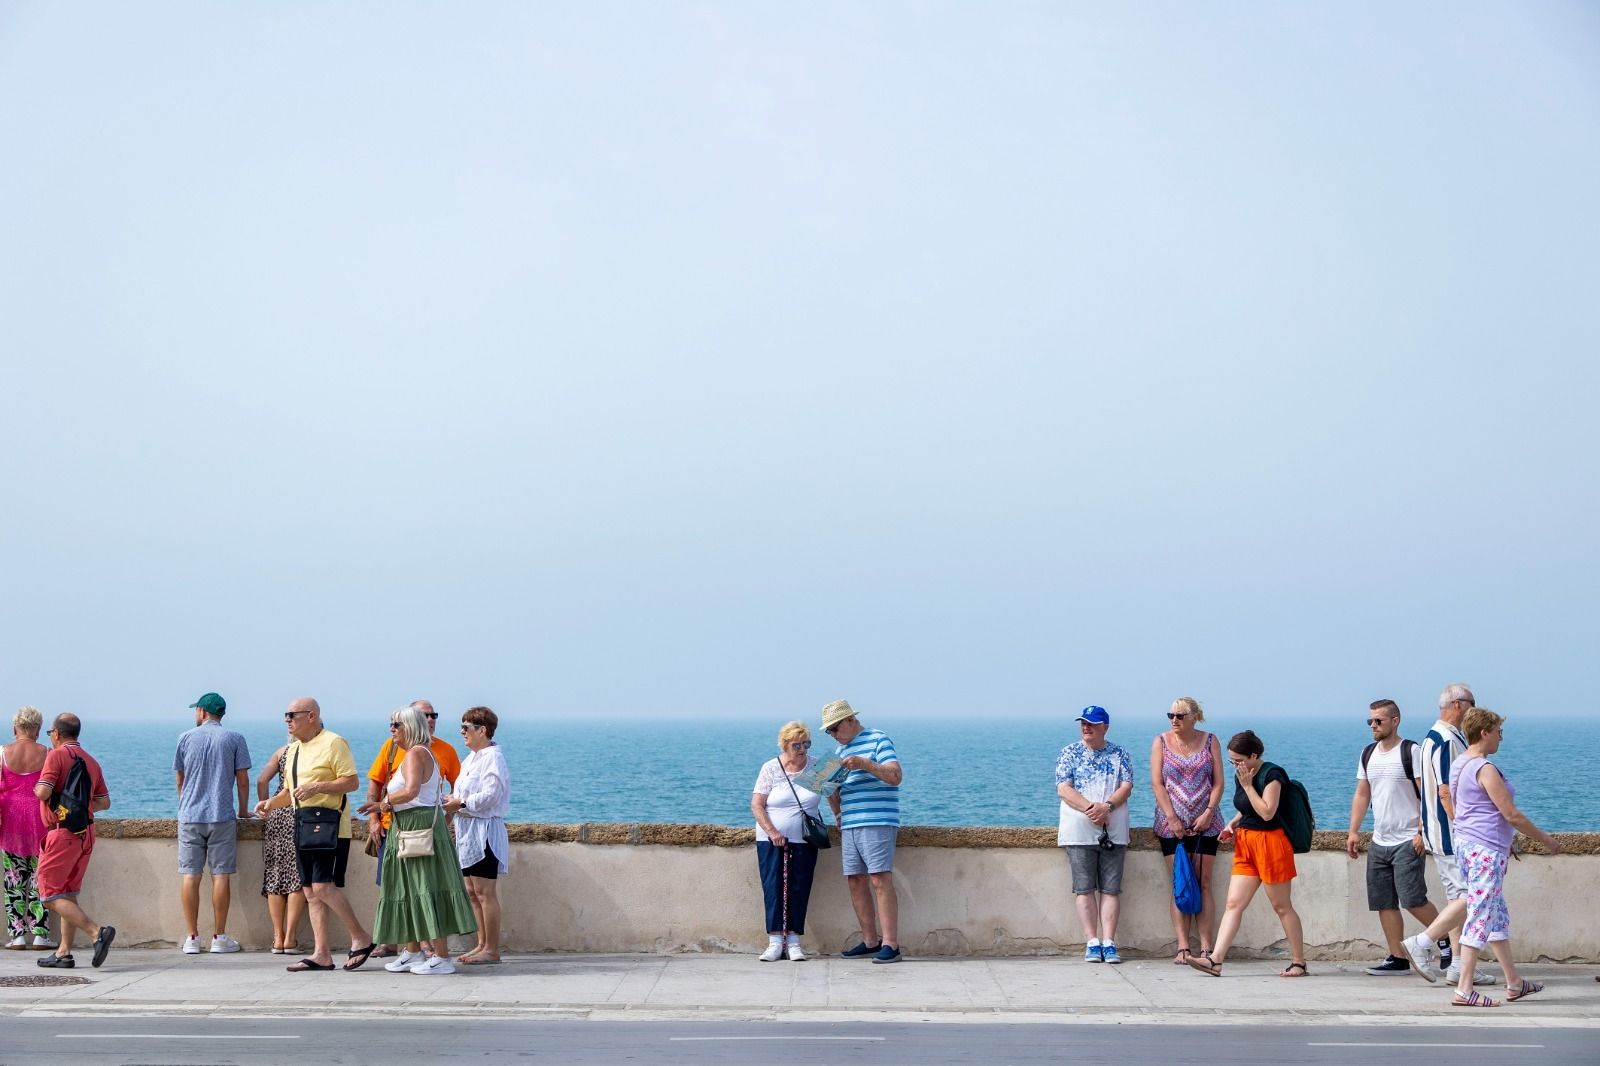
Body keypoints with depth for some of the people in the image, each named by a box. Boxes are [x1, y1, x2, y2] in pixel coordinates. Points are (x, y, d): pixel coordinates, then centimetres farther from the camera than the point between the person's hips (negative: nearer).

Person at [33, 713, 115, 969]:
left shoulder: (57, 755, -8)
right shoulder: (90, 760, 13)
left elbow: (43, 792, -19)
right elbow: (104, 801, 12)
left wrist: (37, 789, 3)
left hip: (62, 832, -8)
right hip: (86, 833, 8)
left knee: (51, 895, -5)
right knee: (68, 894, 15)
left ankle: (97, 932, -21)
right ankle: (64, 953, 13)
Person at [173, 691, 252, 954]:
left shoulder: (186, 738, 6)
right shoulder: (234, 740, 2)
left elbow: (180, 780, 16)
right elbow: (243, 780, 2)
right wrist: (244, 810, 16)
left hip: (189, 816, 1)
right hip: (222, 816, -1)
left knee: (190, 875, 3)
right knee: (221, 875, 1)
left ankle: (193, 938, 3)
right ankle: (219, 938, 2)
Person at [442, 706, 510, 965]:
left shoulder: (493, 757, -13)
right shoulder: (471, 758, 17)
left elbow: (490, 795, -21)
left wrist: (460, 804, -17)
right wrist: (453, 799, 4)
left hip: (485, 829, -10)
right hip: (468, 829, 10)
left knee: (485, 892, -7)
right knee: (472, 892, 12)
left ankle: (492, 949, -3)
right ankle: (482, 944, 18)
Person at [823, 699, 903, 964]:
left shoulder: (878, 740, -2)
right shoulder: (840, 749, 22)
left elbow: (895, 776, -13)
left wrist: (864, 763, -23)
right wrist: (833, 802, 8)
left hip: (877, 822, -8)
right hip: (849, 824, 8)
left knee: (880, 881, -12)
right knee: (856, 882, 5)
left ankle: (890, 944, -13)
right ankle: (870, 941, 12)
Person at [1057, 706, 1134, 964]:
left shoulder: (1120, 754, 9)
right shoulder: (1069, 753, 5)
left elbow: (1126, 787, 0)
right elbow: (1063, 788, -5)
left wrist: (1106, 806, -19)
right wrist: (1089, 809, -19)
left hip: (1113, 832, 1)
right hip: (1079, 831, -1)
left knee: (1111, 888, -1)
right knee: (1084, 888, -3)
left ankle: (1109, 943, 0)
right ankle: (1092, 943, 0)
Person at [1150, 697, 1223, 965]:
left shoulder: (1210, 741, 6)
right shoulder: (1161, 742, 4)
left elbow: (1218, 782, 3)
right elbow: (1157, 783, -2)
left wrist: (1208, 813, -10)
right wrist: (1172, 818, -10)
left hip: (1205, 823, 0)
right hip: (1172, 824, 0)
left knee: (1203, 884, -2)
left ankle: (1206, 948, -2)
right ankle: (1183, 948, -3)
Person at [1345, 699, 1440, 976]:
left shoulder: (1411, 752, -8)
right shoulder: (1368, 754, 13)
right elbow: (1361, 795, 18)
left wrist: (1422, 831, -17)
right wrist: (1353, 832, 11)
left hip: (1408, 841, -7)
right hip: (1379, 841, 7)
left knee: (1412, 900, -12)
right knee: (1384, 903, 4)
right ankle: (1398, 958, 10)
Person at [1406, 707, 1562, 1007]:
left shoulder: (1458, 765, 12)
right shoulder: (1485, 768, -17)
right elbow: (1512, 815, -16)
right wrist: (1547, 840, -4)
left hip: (1466, 844, 10)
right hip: (1487, 848, -10)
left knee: (1498, 914, 17)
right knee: (1481, 916, -7)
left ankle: (1514, 982, 25)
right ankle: (1464, 990, -6)